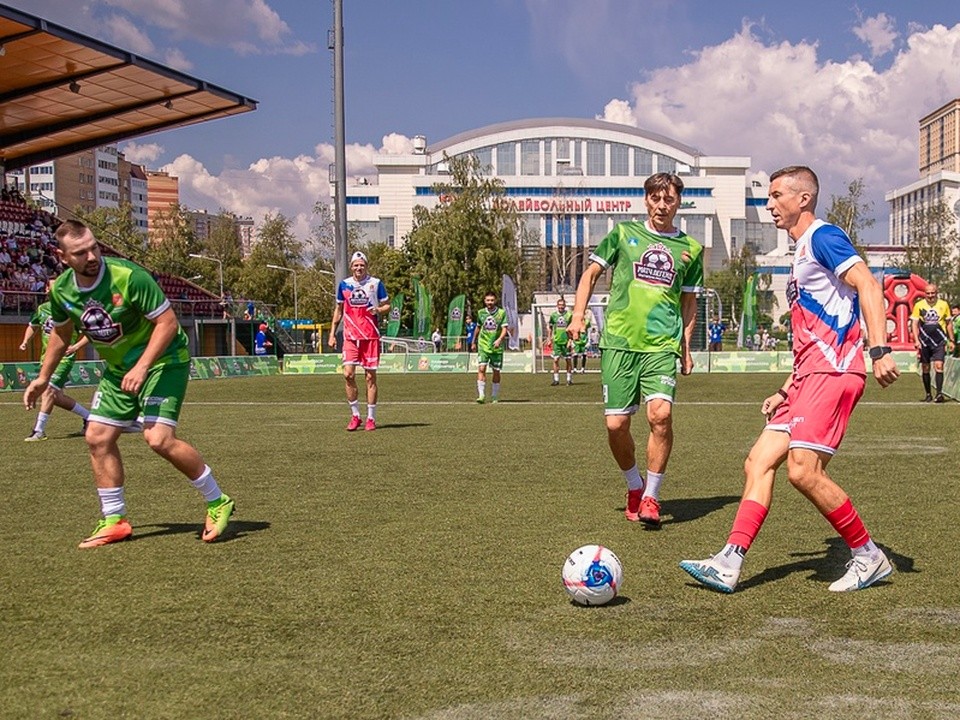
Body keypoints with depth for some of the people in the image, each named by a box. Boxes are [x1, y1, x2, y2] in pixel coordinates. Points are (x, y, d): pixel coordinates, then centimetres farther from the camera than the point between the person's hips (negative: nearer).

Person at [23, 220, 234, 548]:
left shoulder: (128, 277, -25)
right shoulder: (61, 290, -5)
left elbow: (168, 321, -22)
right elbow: (61, 333, 16)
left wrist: (142, 367, -28)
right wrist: (43, 378, 20)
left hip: (163, 361, -7)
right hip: (118, 369, 7)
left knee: (159, 438, -21)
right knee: (98, 437, 2)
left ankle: (217, 503, -3)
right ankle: (114, 521, 15)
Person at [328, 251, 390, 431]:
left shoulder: (376, 283, 1)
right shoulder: (343, 284, 8)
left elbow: (387, 305, 8)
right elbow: (338, 310, 18)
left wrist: (378, 310, -15)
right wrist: (332, 334, 13)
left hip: (371, 336, -2)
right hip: (350, 336, 2)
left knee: (370, 376, 1)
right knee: (348, 374, -9)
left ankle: (371, 418, 10)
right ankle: (355, 415, 6)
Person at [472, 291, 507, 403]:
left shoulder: (502, 313, -2)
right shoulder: (481, 312, 5)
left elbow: (504, 329, -7)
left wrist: (499, 339, -25)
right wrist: (474, 342, 26)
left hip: (497, 347, 0)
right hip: (483, 346, 1)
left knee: (496, 372, 5)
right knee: (481, 369, -15)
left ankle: (495, 397, 19)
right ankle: (481, 395, -17)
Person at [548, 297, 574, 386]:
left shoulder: (569, 315, -1)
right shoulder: (553, 315, 5)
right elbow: (550, 328, 14)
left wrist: (570, 340, -9)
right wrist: (550, 339, 10)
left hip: (566, 341, -1)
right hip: (556, 341, 1)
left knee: (568, 360, 4)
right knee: (556, 360, -1)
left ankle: (569, 379, 13)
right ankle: (556, 379, 6)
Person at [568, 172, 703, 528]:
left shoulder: (690, 248, 12)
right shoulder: (624, 233, 9)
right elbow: (591, 273, 15)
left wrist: (686, 345, 14)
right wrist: (578, 315, 3)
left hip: (663, 345, 0)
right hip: (618, 341, 0)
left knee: (661, 413, -21)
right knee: (616, 424, -3)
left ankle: (651, 496, -5)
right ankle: (634, 487, 24)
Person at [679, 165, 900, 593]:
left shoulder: (823, 237, -4)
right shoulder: (802, 253, 25)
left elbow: (868, 285, -19)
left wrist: (879, 349, -29)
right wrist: (786, 391, 26)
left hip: (833, 372, -10)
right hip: (810, 376, 10)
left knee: (803, 470, -16)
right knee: (759, 461, 2)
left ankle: (869, 556, 0)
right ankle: (729, 564, 0)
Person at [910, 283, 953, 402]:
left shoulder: (944, 305, 3)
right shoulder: (919, 305, 0)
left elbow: (949, 323, 12)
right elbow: (914, 323, 1)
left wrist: (951, 340, 11)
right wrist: (916, 340, -10)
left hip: (939, 341, -1)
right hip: (924, 342, 1)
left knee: (939, 366, -14)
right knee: (925, 368, 6)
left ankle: (939, 393, -17)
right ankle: (928, 395, 17)